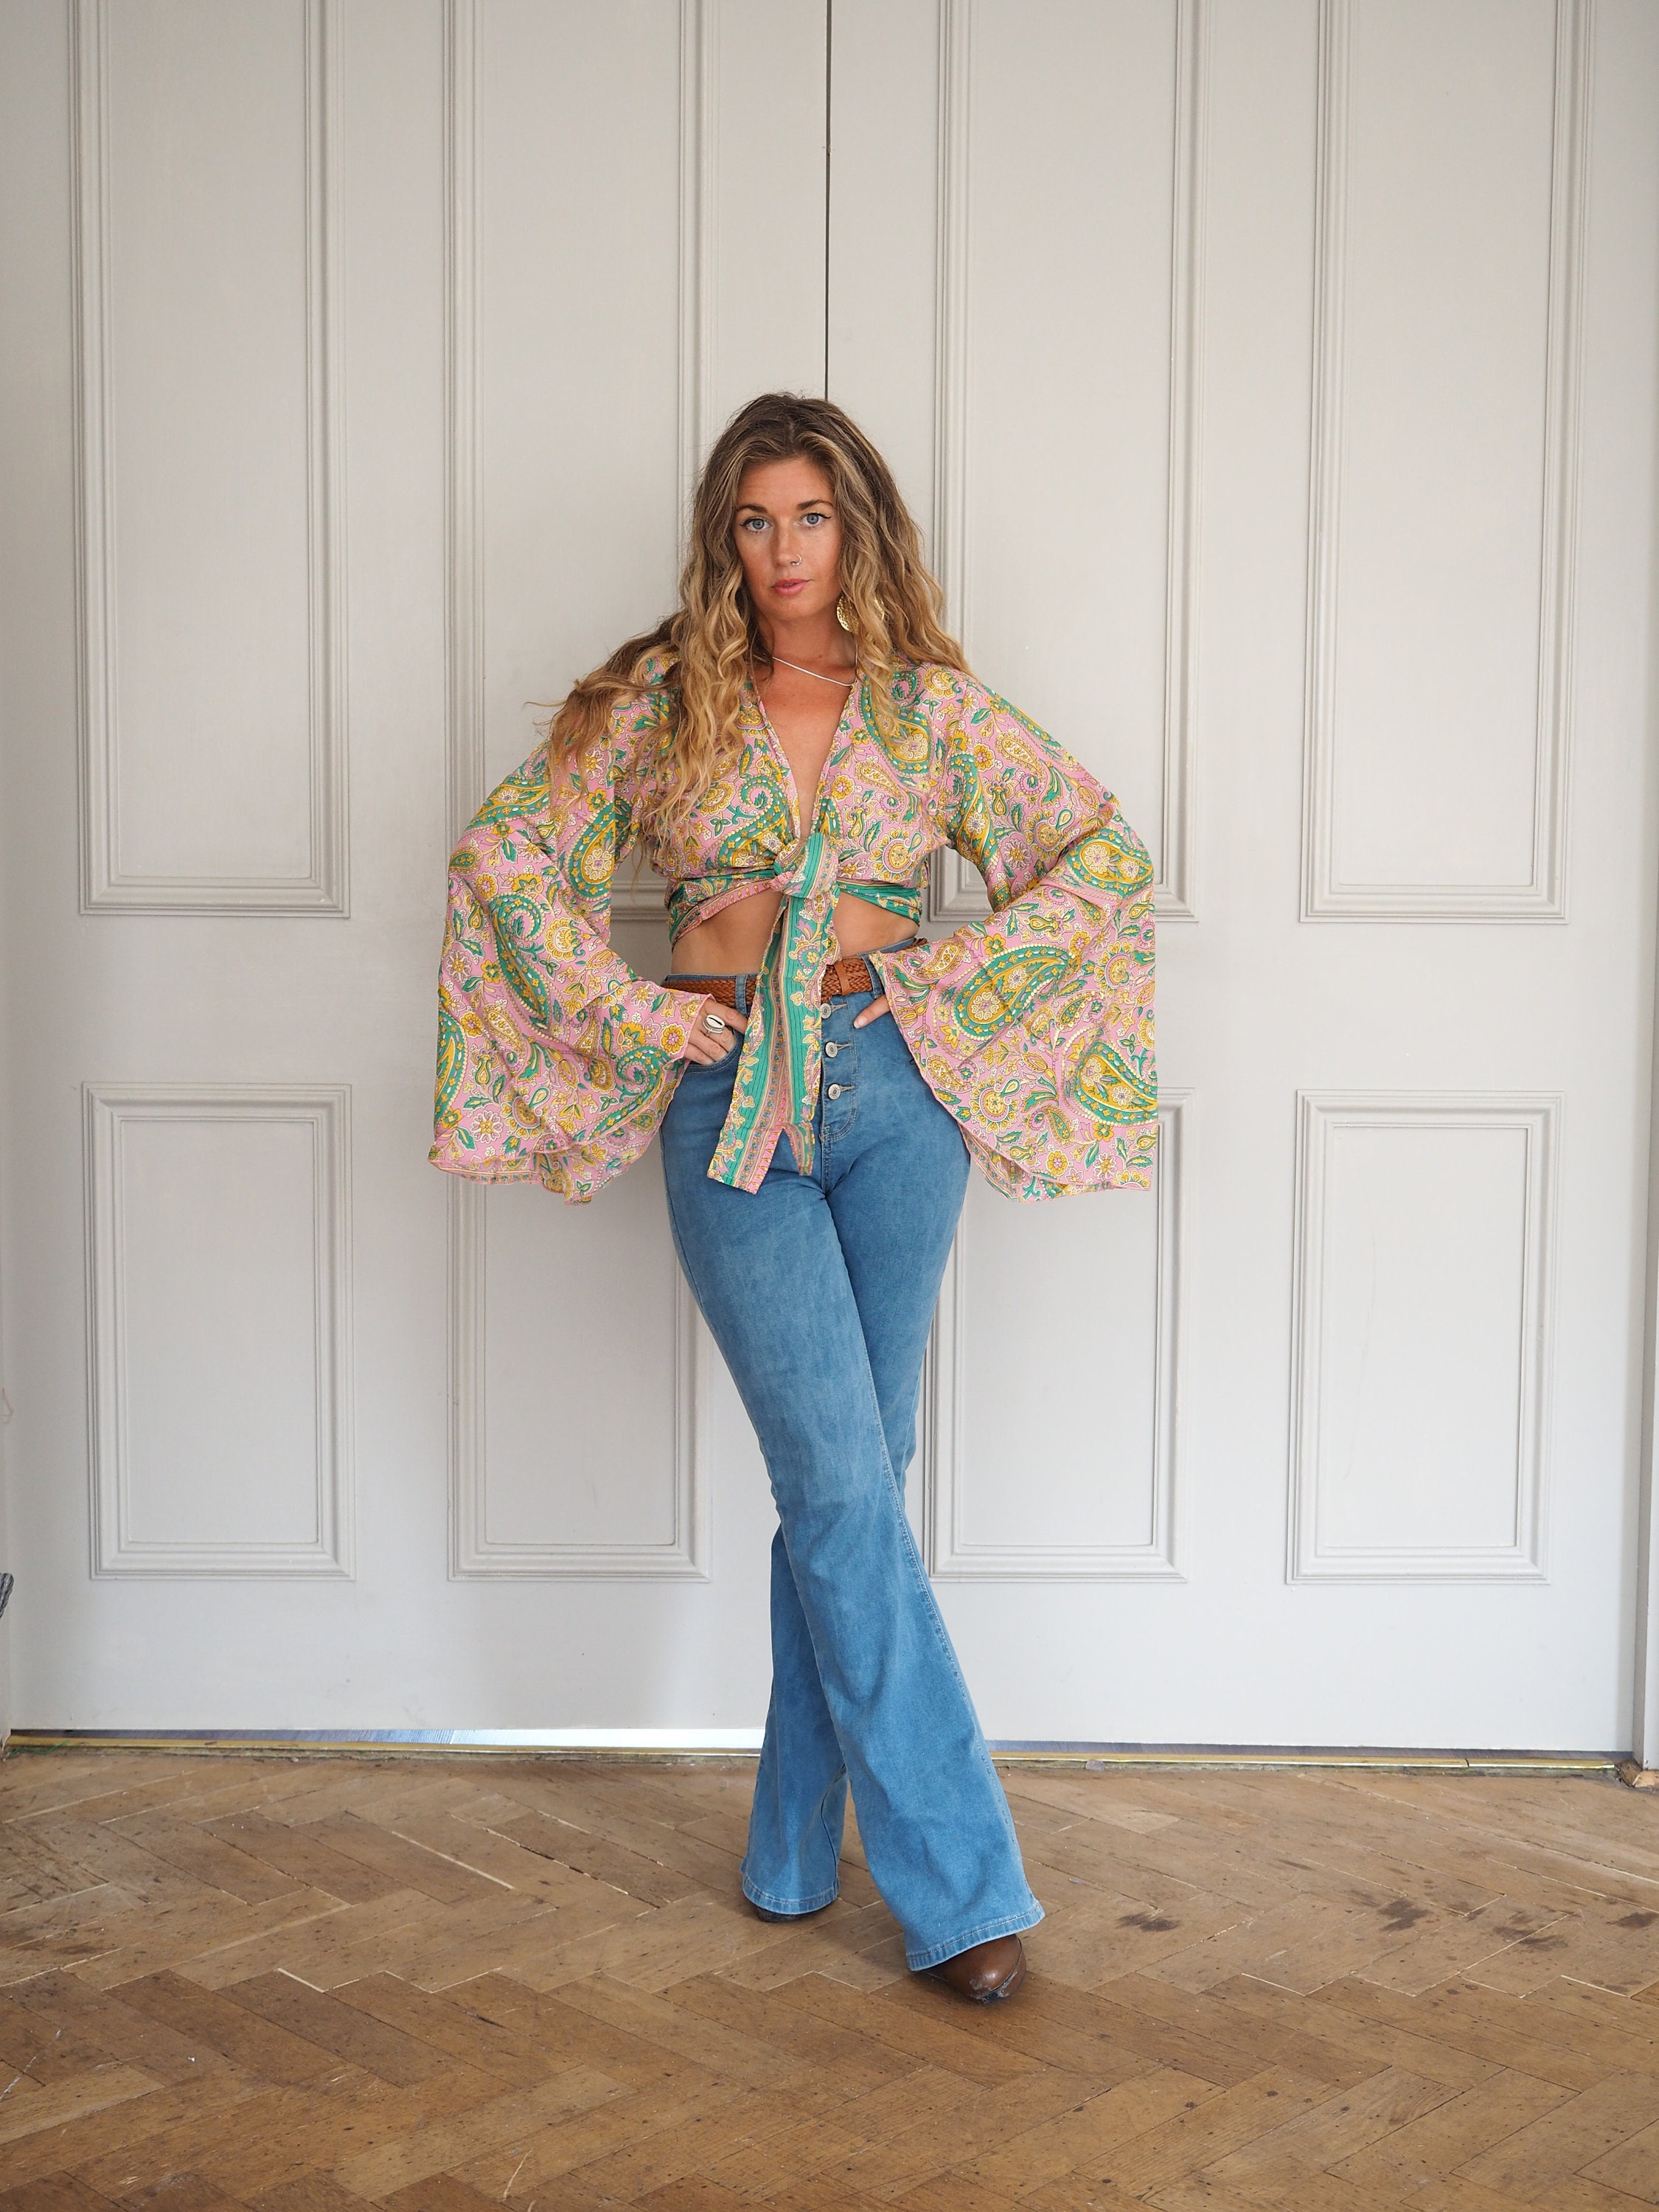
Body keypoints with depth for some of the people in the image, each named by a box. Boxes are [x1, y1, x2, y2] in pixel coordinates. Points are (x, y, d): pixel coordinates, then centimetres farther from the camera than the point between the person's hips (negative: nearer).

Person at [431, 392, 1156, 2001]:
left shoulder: (930, 706, 6)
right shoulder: (665, 698, 5)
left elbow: (1106, 852, 8)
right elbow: (504, 854, 5)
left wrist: (955, 976, -1)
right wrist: (637, 1014, -2)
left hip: (893, 1092, 2)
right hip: (731, 1105, -1)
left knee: (848, 1482, 7)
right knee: (842, 1483, -8)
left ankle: (798, 1843, 23)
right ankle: (958, 1882, -1)